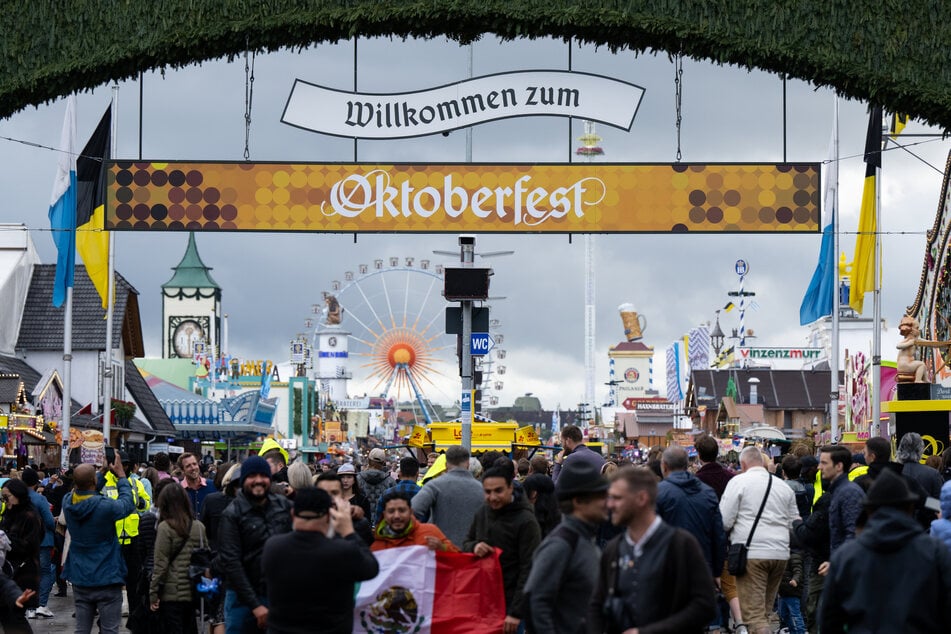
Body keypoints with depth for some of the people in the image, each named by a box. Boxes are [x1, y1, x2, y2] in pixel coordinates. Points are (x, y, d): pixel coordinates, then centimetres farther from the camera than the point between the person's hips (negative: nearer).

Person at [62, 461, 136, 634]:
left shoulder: (68, 502, -6)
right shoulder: (106, 506, -22)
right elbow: (127, 504, -2)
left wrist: (103, 473, 14)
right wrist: (121, 476, 9)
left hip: (80, 579, 5)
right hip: (107, 579, -5)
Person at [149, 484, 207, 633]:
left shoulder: (165, 528, -10)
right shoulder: (199, 527, 5)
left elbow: (160, 564, -10)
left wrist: (153, 593, -5)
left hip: (172, 594, -5)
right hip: (193, 593, 5)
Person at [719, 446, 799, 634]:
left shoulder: (738, 482, -3)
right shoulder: (783, 486, 13)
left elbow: (724, 521, -7)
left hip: (751, 554, -6)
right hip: (780, 553, 6)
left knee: (754, 613, -7)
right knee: (765, 610, 17)